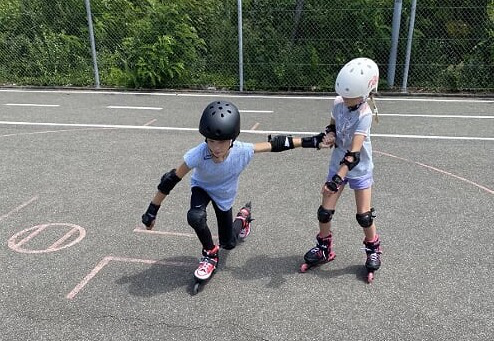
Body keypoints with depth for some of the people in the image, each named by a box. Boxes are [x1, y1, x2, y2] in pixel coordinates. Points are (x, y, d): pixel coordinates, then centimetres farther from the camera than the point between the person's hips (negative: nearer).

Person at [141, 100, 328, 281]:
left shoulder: (242, 151, -36)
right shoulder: (199, 154, -39)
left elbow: (276, 144, -25)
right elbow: (171, 180, -30)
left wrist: (308, 141, -22)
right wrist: (152, 211, -25)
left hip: (224, 195, 1)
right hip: (202, 187, -1)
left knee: (228, 244, 11)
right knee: (195, 217, -34)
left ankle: (243, 217, 45)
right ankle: (210, 253, -4)